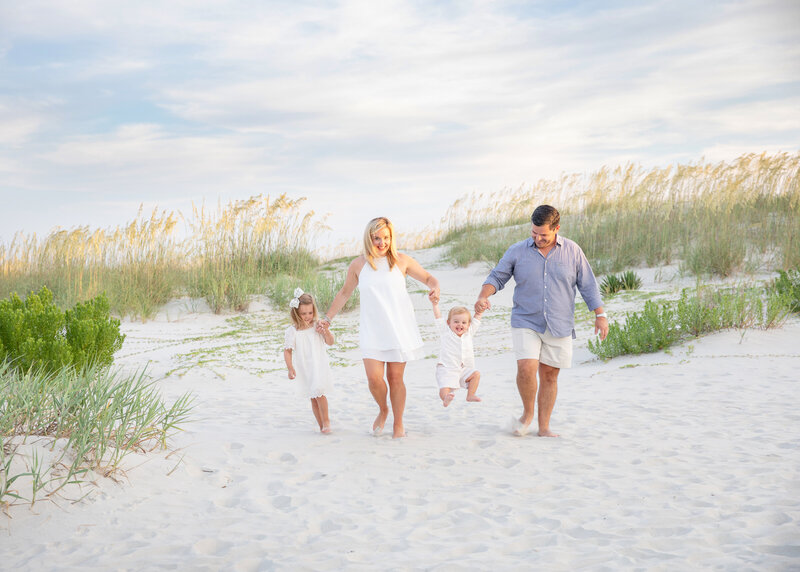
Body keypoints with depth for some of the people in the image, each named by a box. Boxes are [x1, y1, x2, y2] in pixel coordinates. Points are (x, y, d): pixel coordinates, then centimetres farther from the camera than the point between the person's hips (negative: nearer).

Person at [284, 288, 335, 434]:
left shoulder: (317, 326, -4)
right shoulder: (292, 331, -5)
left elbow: (330, 342, -1)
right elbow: (287, 350, 1)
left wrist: (326, 331, -20)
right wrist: (290, 368, -8)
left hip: (319, 366, -1)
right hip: (304, 370, 2)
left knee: (319, 392, -15)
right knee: (313, 398, 7)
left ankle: (326, 420, 4)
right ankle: (321, 425, 18)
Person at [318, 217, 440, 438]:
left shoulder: (401, 261, 2)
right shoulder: (358, 265, 3)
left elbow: (428, 277, 11)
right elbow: (344, 294, 16)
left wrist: (435, 287, -11)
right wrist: (327, 317, 14)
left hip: (400, 328, 0)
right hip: (372, 330, 0)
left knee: (395, 377, 2)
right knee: (374, 377, -11)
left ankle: (398, 423, 21)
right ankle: (383, 410, 20)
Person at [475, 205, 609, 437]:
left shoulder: (572, 251, 3)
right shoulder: (517, 251, 1)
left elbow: (588, 285, 8)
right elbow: (497, 276, 6)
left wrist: (600, 315, 4)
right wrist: (483, 297, -13)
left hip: (559, 326, 1)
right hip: (525, 323, -1)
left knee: (549, 375, 5)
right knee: (526, 368, -18)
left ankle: (544, 427, 17)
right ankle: (528, 412, 7)